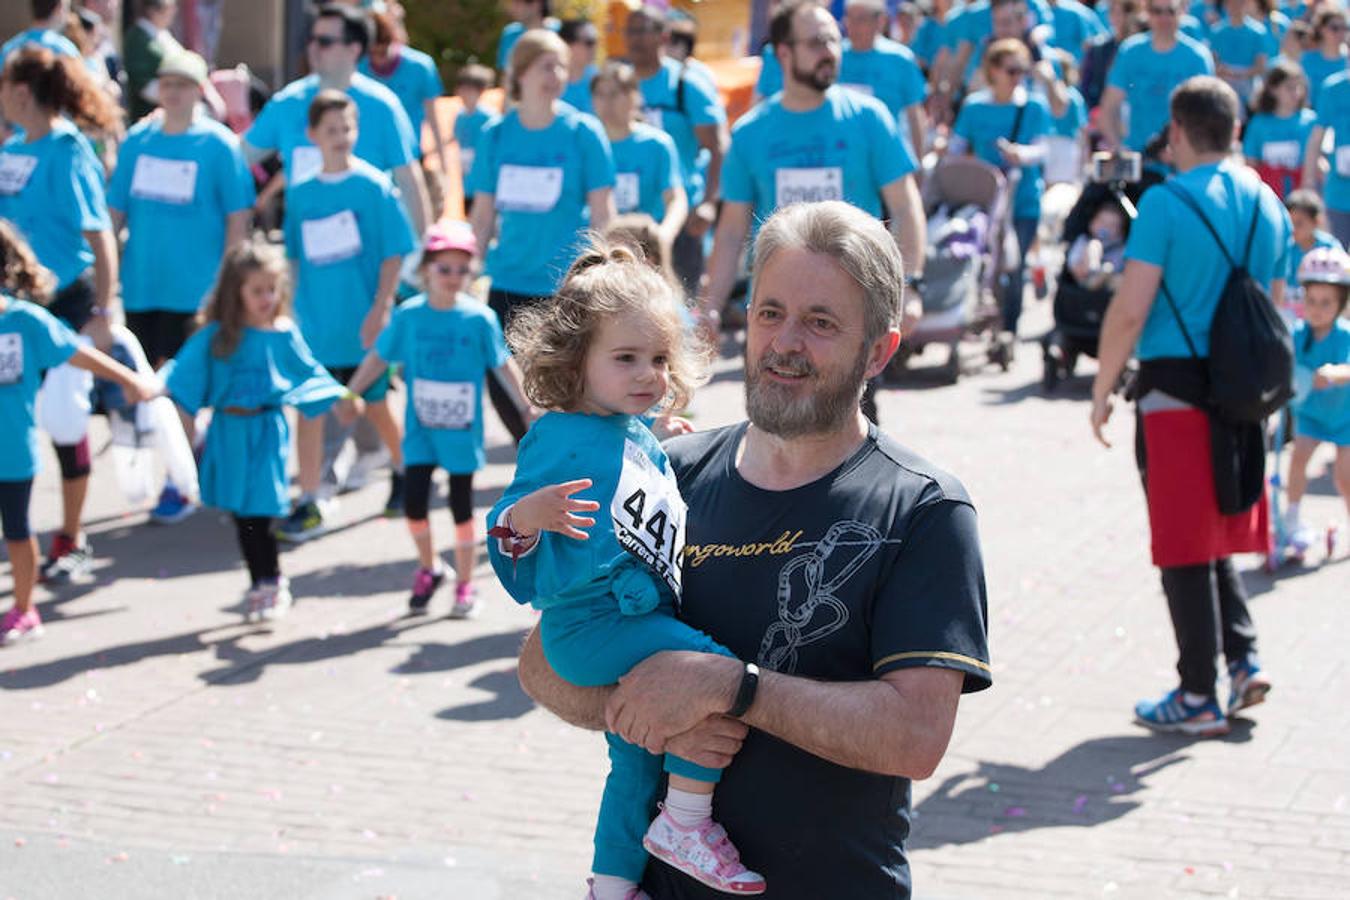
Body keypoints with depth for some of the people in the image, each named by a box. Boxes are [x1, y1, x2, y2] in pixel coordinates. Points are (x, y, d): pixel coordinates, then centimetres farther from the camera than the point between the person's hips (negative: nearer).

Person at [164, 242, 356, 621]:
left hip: (267, 431, -1)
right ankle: (264, 583, 20)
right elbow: (187, 368, -7)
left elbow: (307, 372, 13)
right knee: (242, 512, 7)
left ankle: (269, 584, 5)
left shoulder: (284, 334, 3)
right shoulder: (216, 336, -1)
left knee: (258, 510, -7)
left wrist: (340, 396, 10)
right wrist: (158, 387, -22)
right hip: (230, 432, 1)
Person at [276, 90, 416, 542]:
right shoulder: (300, 193, 3)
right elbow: (295, 257, 13)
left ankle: (403, 473, 38)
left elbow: (394, 252, -7)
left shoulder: (374, 186, -7)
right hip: (314, 324, 3)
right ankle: (308, 505, 6)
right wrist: (294, 308, 10)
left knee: (376, 406, 12)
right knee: (307, 410, 0)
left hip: (362, 325, -3)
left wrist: (381, 309, -13)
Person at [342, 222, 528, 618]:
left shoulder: (480, 318, -9)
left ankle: (465, 583, 21)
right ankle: (428, 568, 21)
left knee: (461, 505, 6)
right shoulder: (408, 316, -4)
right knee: (414, 500, -5)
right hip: (421, 429, 1)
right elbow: (378, 358, 5)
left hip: (463, 432, -1)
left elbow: (503, 365, -1)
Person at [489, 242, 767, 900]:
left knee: (637, 766, 18)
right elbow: (508, 532, -18)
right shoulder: (560, 438, -13)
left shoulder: (644, 439, 12)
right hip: (593, 622, -9)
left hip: (640, 618, 9)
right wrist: (522, 517, -38)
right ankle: (687, 822, -13)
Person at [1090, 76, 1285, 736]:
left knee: (1184, 545, 2)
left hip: (1175, 386, -6)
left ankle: (1198, 697, 6)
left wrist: (1102, 391, -5)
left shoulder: (1166, 202, -12)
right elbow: (1275, 308, 15)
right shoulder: (1267, 204, 8)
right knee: (1220, 536, 20)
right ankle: (1243, 660, 8)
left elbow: (1130, 309, -15)